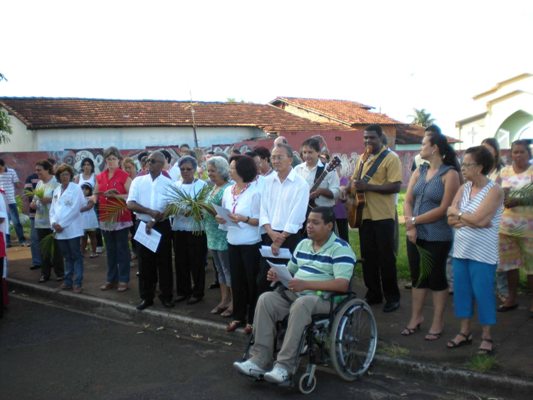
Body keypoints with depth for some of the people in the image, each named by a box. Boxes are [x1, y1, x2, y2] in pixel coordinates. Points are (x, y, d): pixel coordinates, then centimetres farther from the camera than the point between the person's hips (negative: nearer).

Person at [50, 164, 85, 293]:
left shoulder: (76, 188, -5)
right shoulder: (56, 190, 14)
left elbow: (75, 209, -13)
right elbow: (52, 209, 12)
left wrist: (62, 224, -14)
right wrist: (54, 223, -6)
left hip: (72, 229, -6)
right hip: (59, 230, 6)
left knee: (76, 256, -1)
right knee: (67, 257, 13)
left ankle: (77, 282, 2)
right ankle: (68, 280, 20)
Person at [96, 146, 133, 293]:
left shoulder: (124, 176, -6)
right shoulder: (100, 177, 9)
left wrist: (115, 196, -22)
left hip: (121, 218, -5)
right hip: (105, 218, 5)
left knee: (122, 249, 2)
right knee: (110, 250, 13)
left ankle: (123, 280, 9)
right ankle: (111, 279, 21)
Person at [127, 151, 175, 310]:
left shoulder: (169, 183, -1)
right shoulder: (138, 181, 2)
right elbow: (130, 204, -6)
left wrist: (155, 220, -17)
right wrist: (150, 211, -19)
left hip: (162, 226, -1)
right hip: (143, 225, 1)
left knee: (164, 261, 6)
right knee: (145, 262, 7)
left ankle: (166, 296, 17)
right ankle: (146, 297, 17)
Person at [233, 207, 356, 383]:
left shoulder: (340, 249, -7)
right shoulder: (303, 244, 17)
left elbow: (342, 285, -19)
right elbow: (290, 271, 25)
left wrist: (306, 284, -25)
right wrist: (278, 274, 0)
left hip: (322, 298, -7)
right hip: (292, 293, 7)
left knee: (301, 304, -38)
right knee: (266, 299, -20)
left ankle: (285, 365, -32)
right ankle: (260, 360, -22)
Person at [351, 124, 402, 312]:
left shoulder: (391, 158, -8)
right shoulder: (363, 158, 13)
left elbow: (395, 186, -17)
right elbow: (354, 180, 21)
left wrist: (368, 186, -23)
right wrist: (353, 187, -3)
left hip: (383, 216, -6)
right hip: (364, 214, 6)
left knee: (386, 257, 0)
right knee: (368, 256, 11)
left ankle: (392, 297, 10)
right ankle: (373, 293, 22)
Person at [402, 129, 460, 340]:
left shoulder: (450, 174, -11)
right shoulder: (419, 171, 8)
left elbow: (443, 209, -16)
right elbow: (408, 201, 2)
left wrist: (414, 220, -12)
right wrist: (410, 225, -12)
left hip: (438, 237, -5)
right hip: (416, 234, 6)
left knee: (436, 277, 6)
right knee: (417, 275, 14)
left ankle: (438, 322, 20)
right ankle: (416, 317, 28)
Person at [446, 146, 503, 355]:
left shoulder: (494, 190, -11)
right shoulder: (464, 188, 7)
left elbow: (478, 218, -22)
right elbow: (451, 218, 0)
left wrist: (458, 214, -6)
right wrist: (469, 219, -16)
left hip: (482, 254, -6)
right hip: (460, 250, 6)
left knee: (483, 292, 2)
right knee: (462, 290, 12)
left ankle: (486, 336, 16)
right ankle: (465, 331, 26)